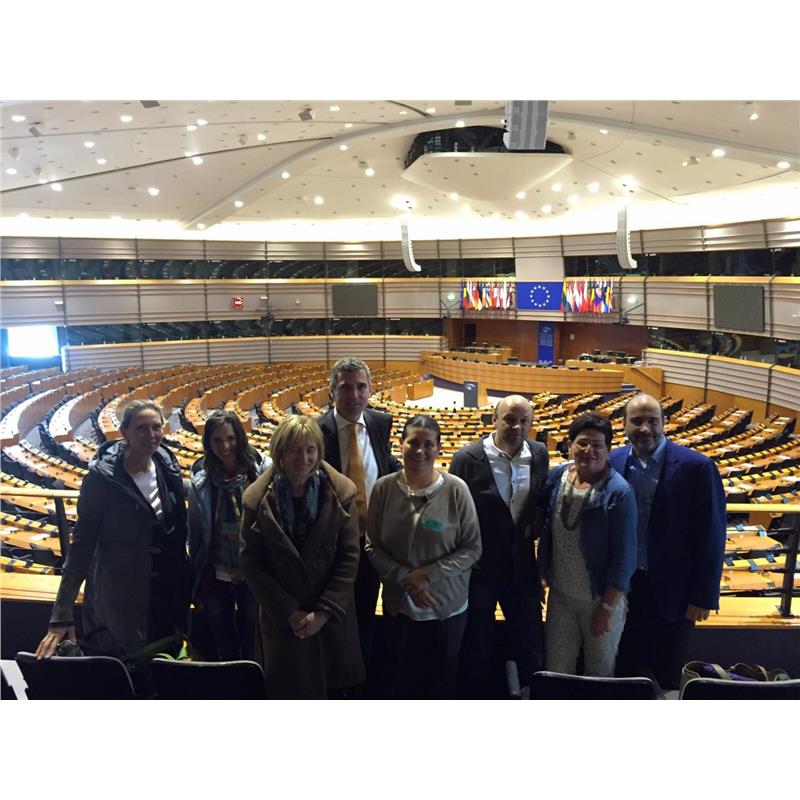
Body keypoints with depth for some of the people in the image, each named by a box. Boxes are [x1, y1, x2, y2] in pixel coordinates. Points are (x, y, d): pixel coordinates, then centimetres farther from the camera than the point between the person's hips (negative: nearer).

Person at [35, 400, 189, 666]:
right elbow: (82, 544, -14)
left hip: (165, 596, 4)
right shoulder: (102, 477, -16)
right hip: (116, 600, -4)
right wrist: (62, 616, -16)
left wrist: (183, 597, 8)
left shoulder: (169, 470, -2)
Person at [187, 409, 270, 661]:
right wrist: (196, 581, 8)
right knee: (223, 647, 17)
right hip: (216, 576, 3)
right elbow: (194, 529, 5)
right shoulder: (201, 479, -2)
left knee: (253, 645, 12)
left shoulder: (263, 470, -11)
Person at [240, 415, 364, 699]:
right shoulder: (258, 499, -6)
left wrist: (324, 612, -12)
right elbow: (251, 562, -6)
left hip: (332, 619, 0)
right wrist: (289, 612, -10)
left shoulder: (341, 492, -7)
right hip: (282, 621, 0)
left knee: (334, 689, 12)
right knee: (290, 691, 8)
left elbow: (349, 557, -7)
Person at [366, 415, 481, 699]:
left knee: (442, 681, 17)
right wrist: (405, 579, -14)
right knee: (403, 678, 18)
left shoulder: (455, 489, -13)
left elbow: (473, 548, -8)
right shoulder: (384, 488, -7)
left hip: (447, 607, -1)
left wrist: (429, 575, -17)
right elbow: (373, 546, -2)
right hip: (398, 605, 2)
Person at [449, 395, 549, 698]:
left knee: (530, 651, 13)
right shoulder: (468, 459, -14)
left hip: (522, 569, 3)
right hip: (477, 570, -3)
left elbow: (540, 507, 8)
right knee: (477, 653, 13)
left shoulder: (539, 455, -2)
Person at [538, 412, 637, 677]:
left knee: (599, 673, 17)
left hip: (600, 598, -4)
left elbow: (624, 557, -16)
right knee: (556, 671, 16)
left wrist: (608, 608, -13)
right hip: (560, 594, 4)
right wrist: (543, 579, 7)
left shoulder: (618, 493, -19)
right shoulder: (556, 476, -5)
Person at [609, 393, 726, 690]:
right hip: (623, 587, 3)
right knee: (625, 670, 17)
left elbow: (711, 537, -10)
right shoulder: (612, 463, -3)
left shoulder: (695, 467, -14)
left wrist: (703, 596, -10)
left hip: (672, 591, -3)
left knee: (666, 677, 12)